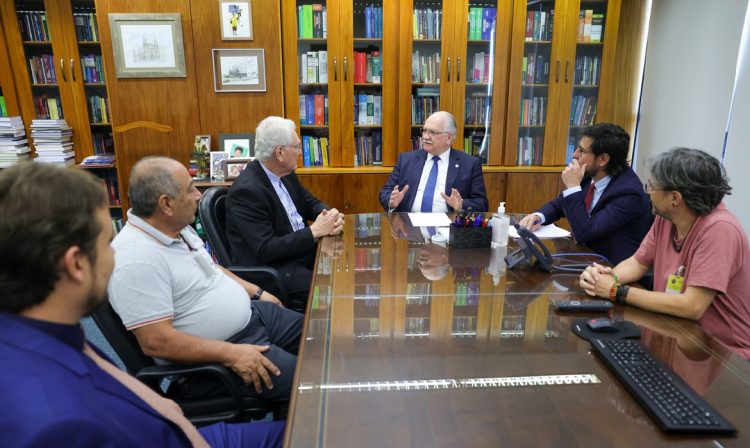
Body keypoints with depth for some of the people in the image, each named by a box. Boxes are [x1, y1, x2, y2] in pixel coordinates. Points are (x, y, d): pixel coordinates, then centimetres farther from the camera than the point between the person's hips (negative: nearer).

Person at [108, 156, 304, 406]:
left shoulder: (176, 226, 3)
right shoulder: (137, 261, -26)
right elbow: (156, 342, -27)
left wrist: (256, 292, 16)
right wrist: (231, 353, -27)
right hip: (213, 358, -9)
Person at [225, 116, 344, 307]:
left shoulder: (285, 173, 3)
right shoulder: (247, 191, -22)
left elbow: (311, 203, 15)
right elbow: (265, 251, -24)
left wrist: (330, 216, -8)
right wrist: (314, 231, -22)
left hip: (301, 249, 8)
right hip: (272, 267, -8)